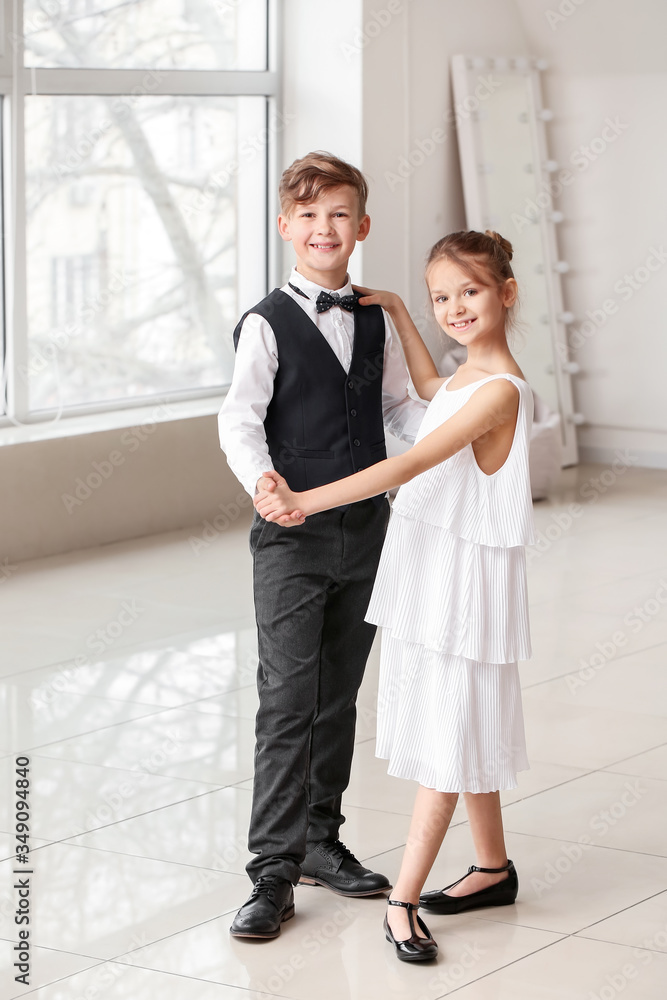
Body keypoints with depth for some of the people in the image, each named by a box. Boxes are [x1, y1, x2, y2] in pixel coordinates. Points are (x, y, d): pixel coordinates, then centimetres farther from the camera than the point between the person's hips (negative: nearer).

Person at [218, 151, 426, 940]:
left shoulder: (377, 324, 8)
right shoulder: (267, 325, -8)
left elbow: (399, 408, 15)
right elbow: (239, 421, -17)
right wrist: (263, 479, -36)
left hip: (365, 530, 5)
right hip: (293, 538, -5)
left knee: (338, 696, 14)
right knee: (287, 702, -7)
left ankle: (320, 841, 27)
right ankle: (273, 871, -3)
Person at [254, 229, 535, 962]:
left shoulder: (500, 391, -21)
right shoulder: (471, 374, 8)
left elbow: (408, 466, -27)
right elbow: (430, 391, 33)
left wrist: (306, 501, -29)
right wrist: (397, 314, 27)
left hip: (462, 573, -9)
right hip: (430, 566, 9)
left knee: (448, 735, -4)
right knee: (462, 729, 17)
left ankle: (402, 900, -2)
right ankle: (492, 868, 30)